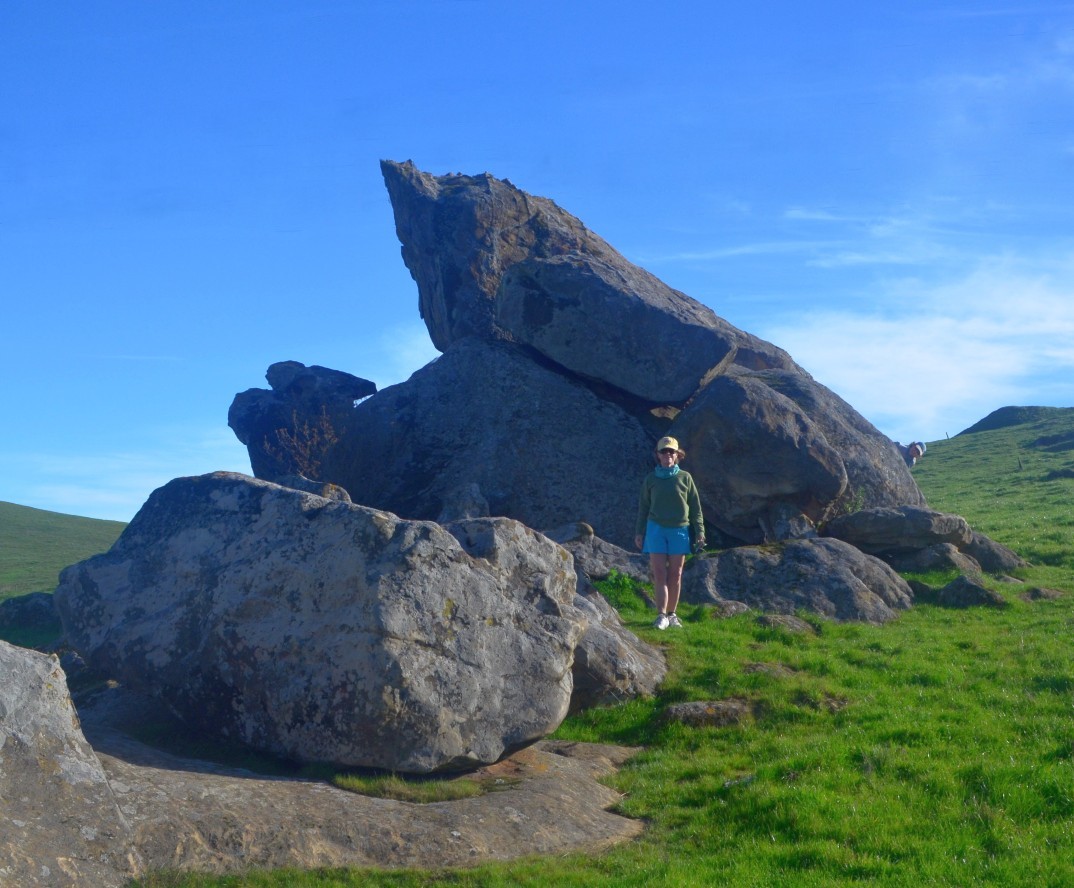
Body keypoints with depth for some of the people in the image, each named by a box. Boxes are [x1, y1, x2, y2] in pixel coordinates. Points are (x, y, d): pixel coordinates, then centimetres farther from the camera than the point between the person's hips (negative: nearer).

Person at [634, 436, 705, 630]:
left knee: (675, 574, 5)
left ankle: (672, 614, 13)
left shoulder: (685, 478, 5)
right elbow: (643, 507, 12)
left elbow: (695, 507, 8)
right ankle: (661, 615, -8)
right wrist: (639, 532, 7)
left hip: (679, 530, 0)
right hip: (656, 529, 0)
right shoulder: (651, 479, 7)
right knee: (659, 573, -6)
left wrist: (699, 532, 2)